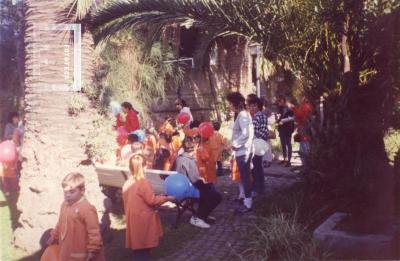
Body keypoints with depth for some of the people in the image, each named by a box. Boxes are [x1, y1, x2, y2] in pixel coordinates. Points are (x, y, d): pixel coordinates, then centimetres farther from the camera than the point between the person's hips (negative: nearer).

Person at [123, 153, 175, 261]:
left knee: (137, 245, 16)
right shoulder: (143, 182, -20)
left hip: (133, 220, 7)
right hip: (143, 220, -7)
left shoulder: (127, 183, 3)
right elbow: (152, 200, -18)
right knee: (144, 247, 3)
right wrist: (167, 198, -7)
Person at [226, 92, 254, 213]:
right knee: (244, 176, 18)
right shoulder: (241, 114, 13)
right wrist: (234, 144, 7)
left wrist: (235, 144, -16)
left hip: (243, 151, -10)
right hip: (241, 150, 10)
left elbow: (246, 134, -26)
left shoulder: (242, 115, -17)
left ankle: (248, 203, 5)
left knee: (245, 176, -3)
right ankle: (246, 198, 29)